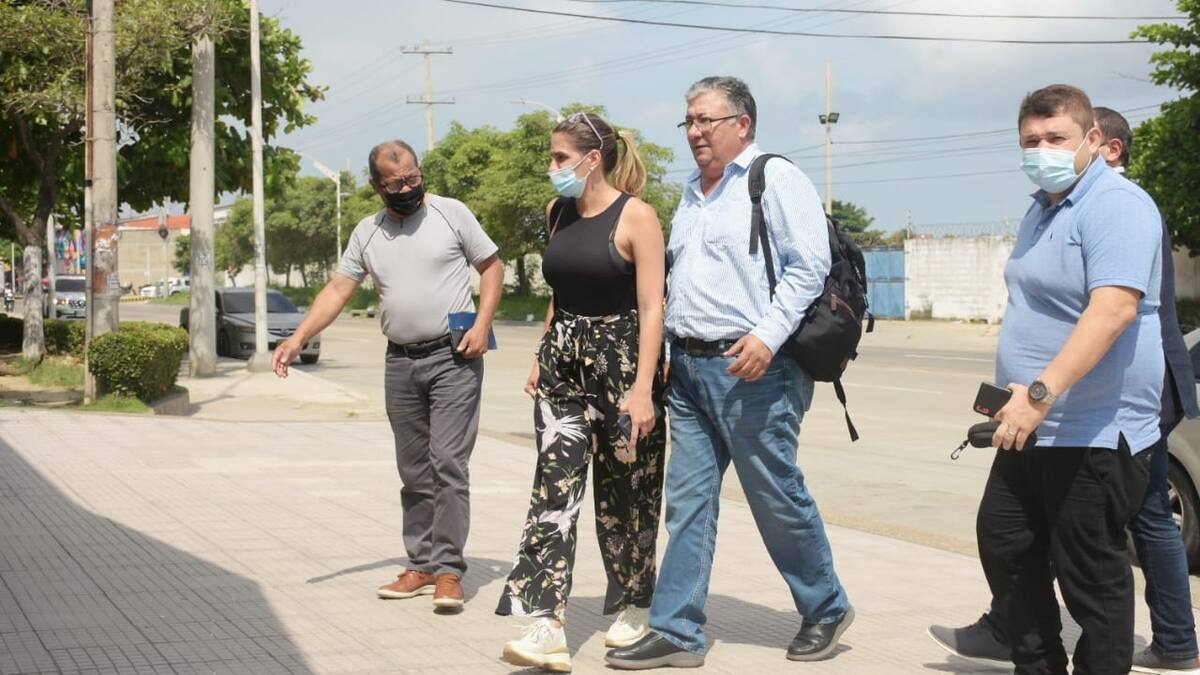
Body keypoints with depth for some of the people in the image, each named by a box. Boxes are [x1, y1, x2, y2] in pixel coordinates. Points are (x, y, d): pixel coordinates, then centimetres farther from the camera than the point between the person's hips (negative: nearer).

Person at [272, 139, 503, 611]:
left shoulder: (451, 213, -2)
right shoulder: (367, 233, 8)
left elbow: (492, 267, 2)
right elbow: (338, 290, 5)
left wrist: (482, 325, -11)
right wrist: (298, 338, -7)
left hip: (453, 358, -4)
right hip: (401, 361, 5)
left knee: (448, 462, -11)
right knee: (414, 471, 10)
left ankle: (448, 570, -8)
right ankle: (421, 565, 17)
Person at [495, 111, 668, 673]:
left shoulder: (635, 216, -10)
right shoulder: (558, 214, 10)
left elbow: (652, 308, -14)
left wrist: (643, 388, -20)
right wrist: (542, 358, 16)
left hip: (621, 363, -5)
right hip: (563, 368, 5)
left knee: (623, 494, 7)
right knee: (553, 488, -8)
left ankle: (633, 605, 27)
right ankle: (547, 624, -14)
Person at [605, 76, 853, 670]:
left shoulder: (776, 179, -6)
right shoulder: (692, 193, 18)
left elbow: (809, 265, -14)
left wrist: (768, 334, -22)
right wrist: (669, 349, 15)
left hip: (751, 370, -7)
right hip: (689, 369, 8)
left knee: (777, 498, 2)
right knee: (687, 501, 5)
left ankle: (825, 610, 22)